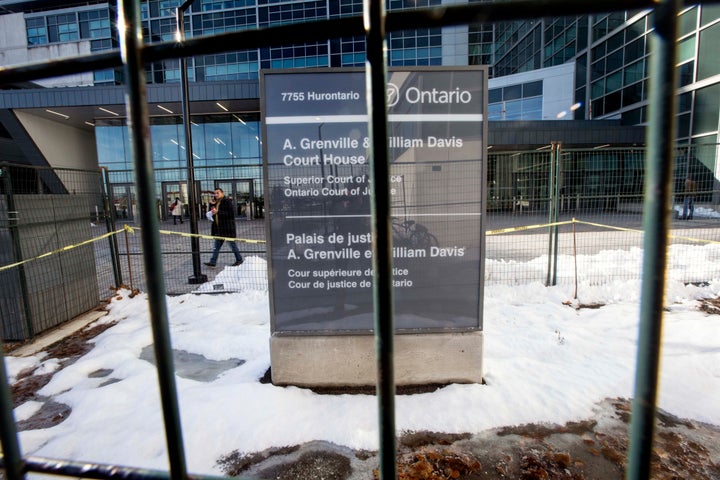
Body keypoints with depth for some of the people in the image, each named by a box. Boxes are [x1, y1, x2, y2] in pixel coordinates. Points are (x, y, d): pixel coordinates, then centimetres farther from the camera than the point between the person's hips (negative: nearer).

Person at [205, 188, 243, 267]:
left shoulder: (227, 202, -11)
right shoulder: (216, 203, 15)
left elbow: (230, 214, -20)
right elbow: (212, 212, 16)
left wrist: (218, 212, -23)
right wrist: (211, 205, 0)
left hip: (227, 227, -8)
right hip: (218, 228, 8)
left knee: (232, 244, 3)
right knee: (216, 246, 9)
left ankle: (239, 259, 16)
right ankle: (213, 262, 12)